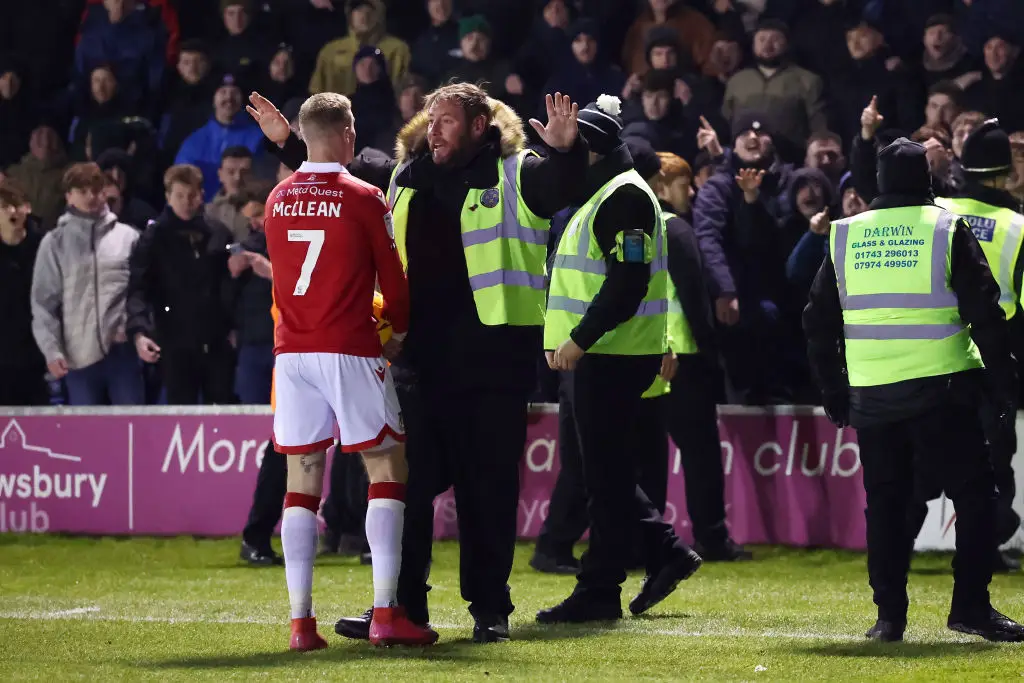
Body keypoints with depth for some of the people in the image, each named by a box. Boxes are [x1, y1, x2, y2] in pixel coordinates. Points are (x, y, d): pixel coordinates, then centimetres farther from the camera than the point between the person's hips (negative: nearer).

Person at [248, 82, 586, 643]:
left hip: (492, 358, -5)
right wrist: (288, 144, 20)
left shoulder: (515, 176, -1)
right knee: (409, 481, 7)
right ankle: (402, 604, 14)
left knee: (488, 486, 2)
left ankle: (490, 608, 11)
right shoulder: (403, 178, 15)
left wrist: (564, 149, -40)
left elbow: (561, 183, -20)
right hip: (419, 359, 5)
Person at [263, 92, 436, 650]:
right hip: (351, 352, -4)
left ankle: (301, 620, 2)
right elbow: (394, 283, -1)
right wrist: (400, 331, 18)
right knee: (388, 470, 3)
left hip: (292, 352, 5)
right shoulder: (364, 199, -6)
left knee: (302, 480, 6)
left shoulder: (278, 200, 7)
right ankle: (385, 612, -6)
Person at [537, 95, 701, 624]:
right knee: (606, 470, 13)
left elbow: (627, 282, -22)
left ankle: (598, 590, -3)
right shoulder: (596, 195, 20)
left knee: (604, 473, -6)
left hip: (616, 356, -10)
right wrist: (563, 338, 12)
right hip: (597, 354, 10)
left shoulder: (624, 195, -13)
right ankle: (667, 552, 20)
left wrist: (581, 338, -21)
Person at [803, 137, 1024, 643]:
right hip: (939, 390, -3)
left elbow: (818, 322, 12)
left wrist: (833, 394, 19)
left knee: (885, 502, 11)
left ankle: (889, 615, 7)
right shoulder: (947, 231, -1)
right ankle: (970, 605, -3)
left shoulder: (844, 237, 9)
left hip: (870, 394, 3)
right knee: (974, 493, 4)